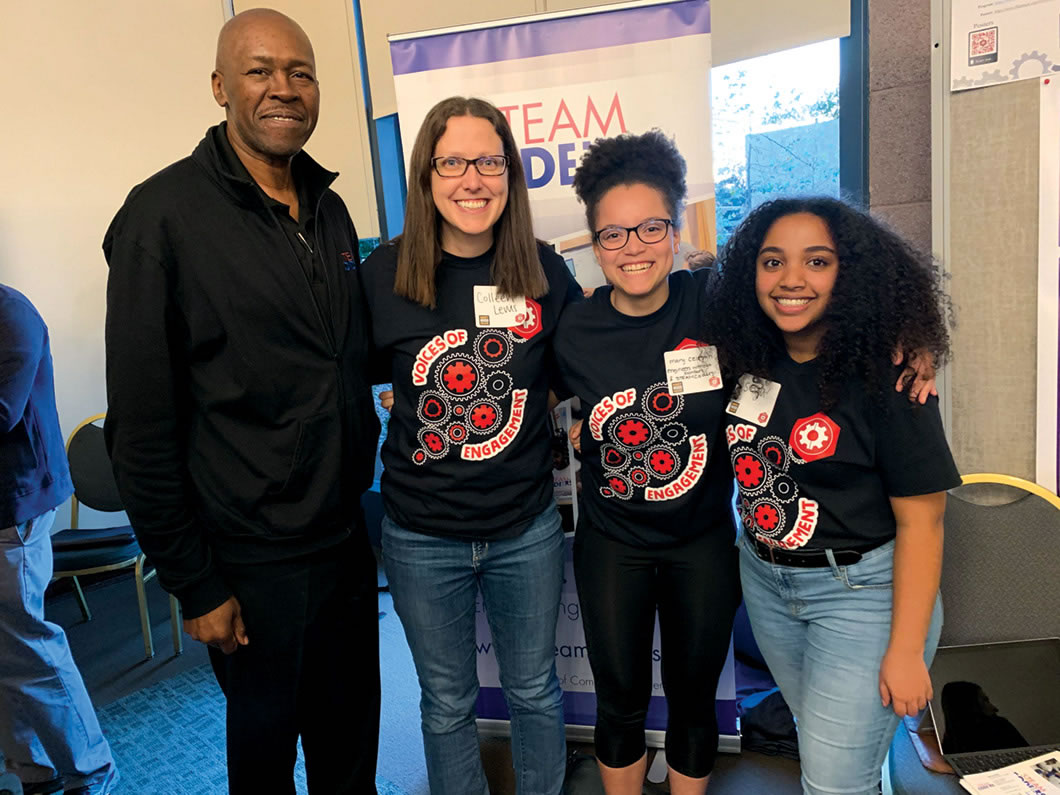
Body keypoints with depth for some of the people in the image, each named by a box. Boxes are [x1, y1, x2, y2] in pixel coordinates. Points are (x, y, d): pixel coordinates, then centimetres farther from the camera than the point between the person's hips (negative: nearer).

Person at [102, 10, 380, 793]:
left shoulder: (329, 207, 7)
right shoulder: (164, 215, -13)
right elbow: (141, 423, -13)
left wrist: (361, 488, 11)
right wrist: (193, 584, -11)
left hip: (347, 540, 5)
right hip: (251, 561, -5)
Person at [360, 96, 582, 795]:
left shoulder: (544, 270, -5)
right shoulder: (383, 275, -10)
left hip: (528, 529, 2)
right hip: (423, 536, -1)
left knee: (535, 691, 21)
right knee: (448, 703, 19)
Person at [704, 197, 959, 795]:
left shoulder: (884, 379, -18)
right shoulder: (749, 361, -4)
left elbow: (920, 521, -16)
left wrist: (906, 650, -15)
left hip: (860, 591, -5)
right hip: (764, 581, 5)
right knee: (818, 738, 24)